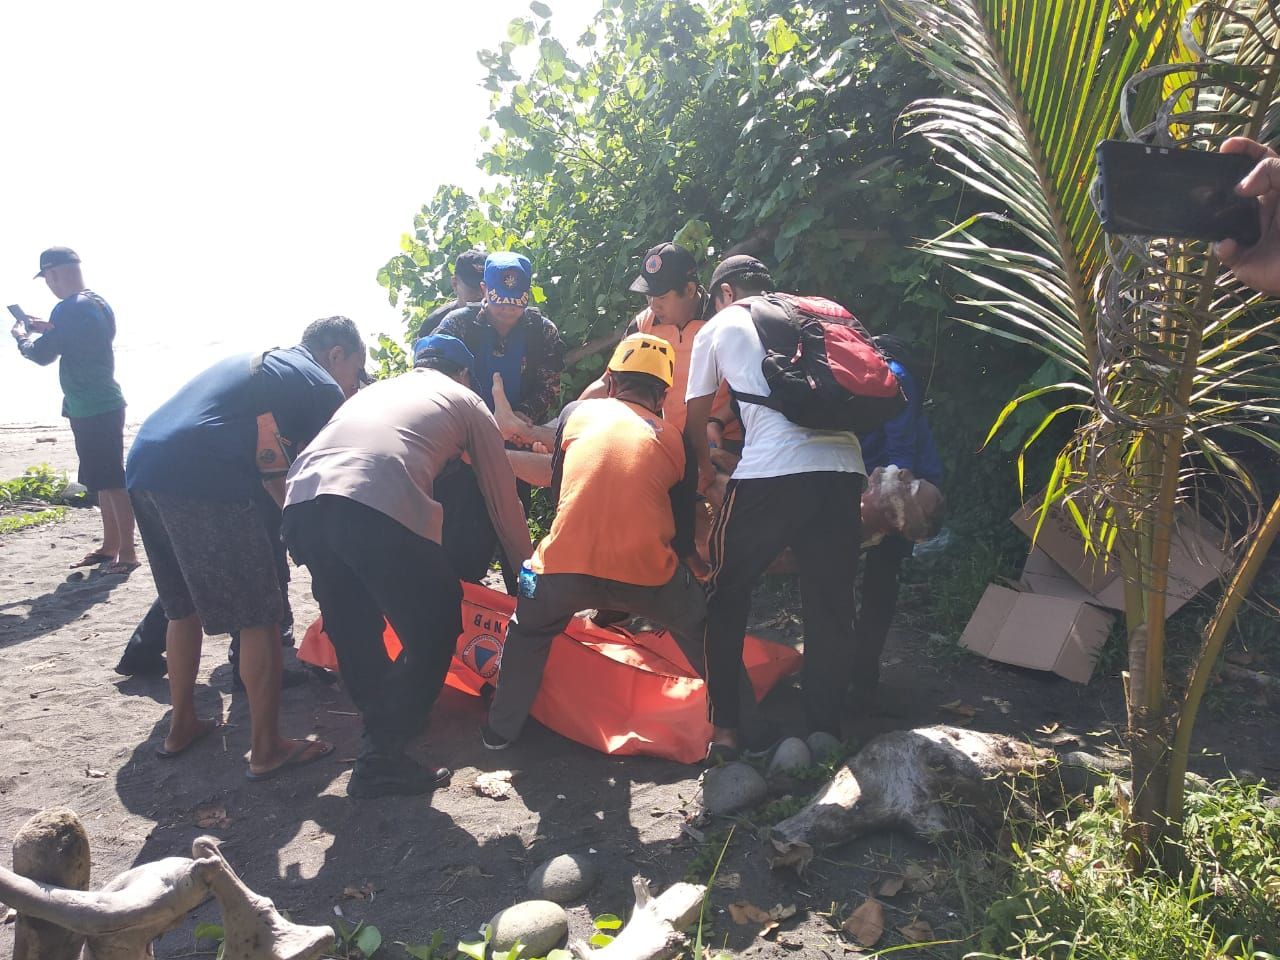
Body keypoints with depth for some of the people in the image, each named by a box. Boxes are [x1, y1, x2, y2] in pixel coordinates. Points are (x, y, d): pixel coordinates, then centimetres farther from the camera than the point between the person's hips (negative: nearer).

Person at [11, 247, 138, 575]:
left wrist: (21, 337, 8)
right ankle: (110, 546, 24)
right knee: (104, 480, 15)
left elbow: (42, 355, -10)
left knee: (111, 481, -6)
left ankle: (128, 552, -2)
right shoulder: (98, 302, 11)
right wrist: (49, 328, 24)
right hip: (104, 404, 10)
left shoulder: (69, 308, -16)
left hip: (91, 409, -10)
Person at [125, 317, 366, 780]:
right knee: (259, 618, 1)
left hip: (142, 468, 9)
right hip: (201, 481, -9)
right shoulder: (321, 387, 6)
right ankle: (267, 749, 8)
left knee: (184, 608, 24)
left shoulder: (258, 363, 30)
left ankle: (182, 725, 34)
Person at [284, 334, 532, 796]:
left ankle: (383, 722, 33)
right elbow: (502, 497, 28)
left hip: (302, 501, 6)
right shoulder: (465, 400, 25)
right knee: (435, 632, 10)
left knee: (353, 632, 23)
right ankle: (381, 759, 11)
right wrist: (527, 565, 43)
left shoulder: (374, 390, 39)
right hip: (380, 511, -6)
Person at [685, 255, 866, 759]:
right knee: (831, 606, 14)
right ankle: (826, 731, 23)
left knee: (726, 595, 15)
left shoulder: (719, 327, 16)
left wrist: (704, 464, 42)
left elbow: (695, 419, 23)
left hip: (771, 475, -3)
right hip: (844, 468, 4)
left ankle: (724, 728, 17)